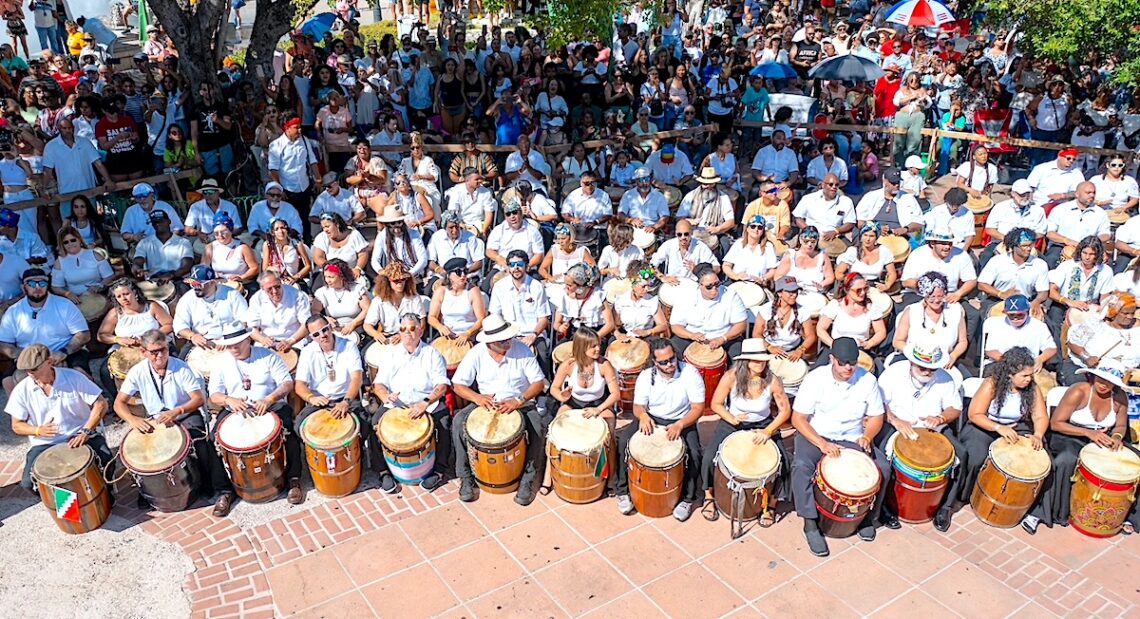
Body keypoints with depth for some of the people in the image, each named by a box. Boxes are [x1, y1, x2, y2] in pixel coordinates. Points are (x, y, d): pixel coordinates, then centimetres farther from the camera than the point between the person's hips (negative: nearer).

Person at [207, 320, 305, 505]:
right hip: (235, 413, 2)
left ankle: (294, 481, -14)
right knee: (217, 438, -24)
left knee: (289, 432, -29)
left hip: (273, 409, -2)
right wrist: (229, 400, -22)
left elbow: (288, 384, -6)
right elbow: (213, 394, 2)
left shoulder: (268, 356, 1)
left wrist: (270, 399, -25)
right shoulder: (222, 362, 8)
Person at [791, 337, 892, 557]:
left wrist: (867, 436, -16)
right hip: (815, 435, -3)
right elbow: (798, 418, -13)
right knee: (801, 466, -31)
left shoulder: (867, 380, -6)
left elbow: (876, 416, 5)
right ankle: (810, 524, -16)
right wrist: (821, 443, -26)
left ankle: (868, 515, 7)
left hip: (853, 439, 3)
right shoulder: (815, 379, -14)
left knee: (883, 467, -19)